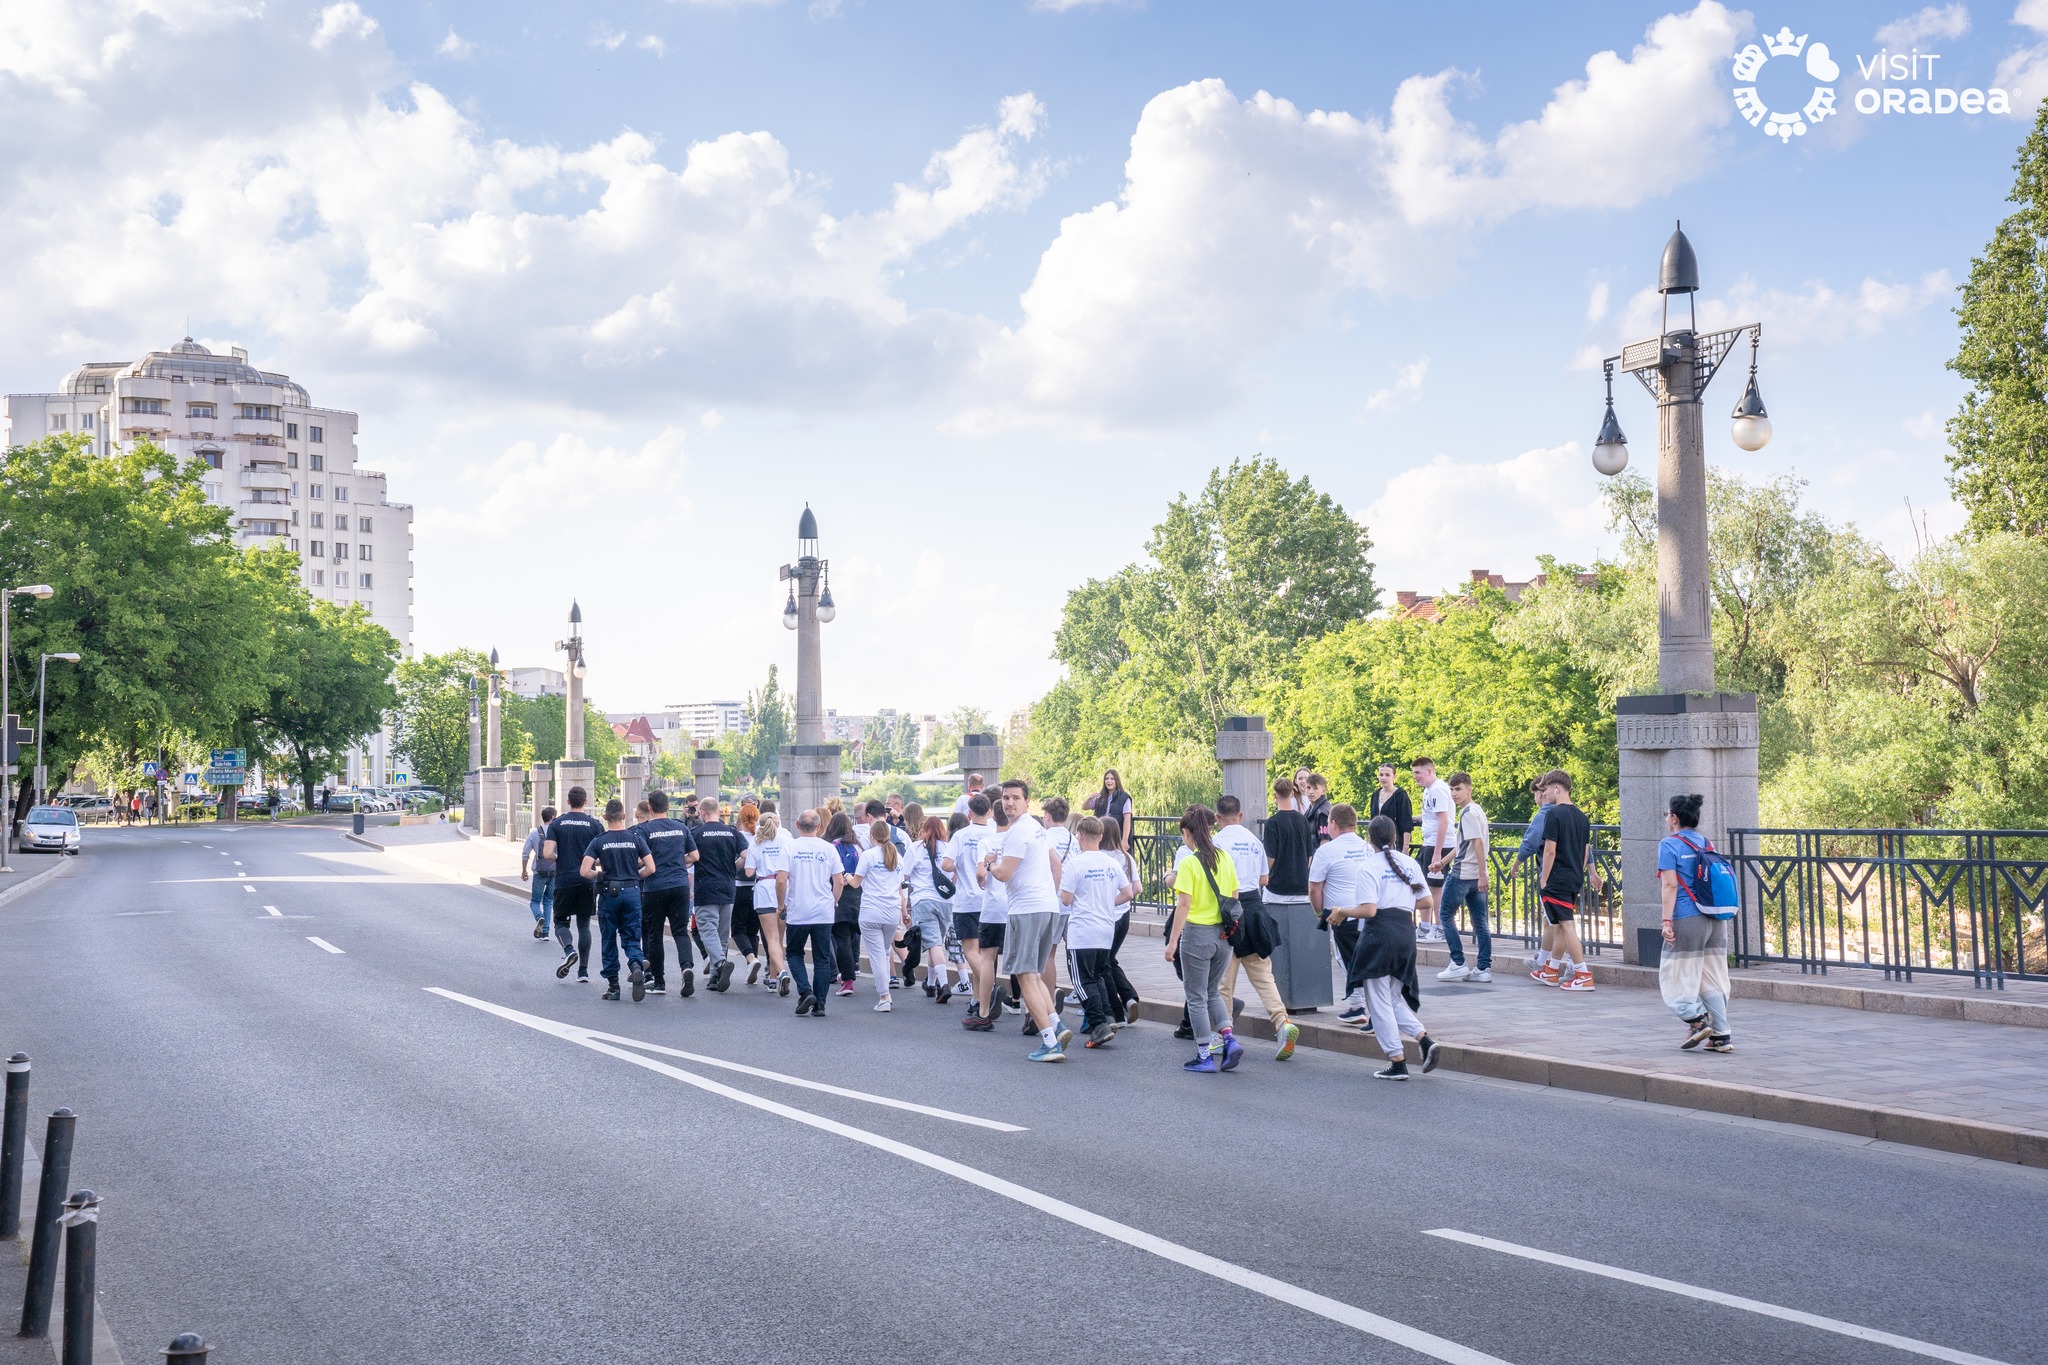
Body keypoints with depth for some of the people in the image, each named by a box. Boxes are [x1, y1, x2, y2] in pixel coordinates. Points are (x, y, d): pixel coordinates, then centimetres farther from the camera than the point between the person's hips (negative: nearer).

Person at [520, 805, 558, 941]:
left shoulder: (534, 832, -2)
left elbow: (525, 853, 0)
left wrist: (523, 871, 10)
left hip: (540, 872, -1)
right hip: (555, 872, 1)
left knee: (535, 901, 13)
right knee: (548, 901, 14)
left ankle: (539, 918, -18)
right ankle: (545, 932, 10)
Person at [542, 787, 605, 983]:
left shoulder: (557, 823, -1)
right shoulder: (594, 825, -2)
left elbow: (547, 853, -9)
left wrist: (559, 858, 12)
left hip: (564, 880, -1)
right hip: (586, 881, 1)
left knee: (560, 921, 13)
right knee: (584, 925, 10)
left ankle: (569, 950, -17)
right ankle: (583, 970, 7)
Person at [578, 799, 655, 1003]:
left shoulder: (598, 842, -3)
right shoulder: (636, 838, 0)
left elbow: (585, 872, -11)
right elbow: (650, 868, -4)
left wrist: (600, 875, 8)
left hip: (609, 894, -1)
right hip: (632, 892, 1)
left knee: (609, 941, 10)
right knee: (631, 938, 8)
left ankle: (613, 986, 12)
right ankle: (637, 965, -22)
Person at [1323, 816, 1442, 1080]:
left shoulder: (1370, 867, -10)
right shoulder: (1410, 863, 8)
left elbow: (1368, 910, -17)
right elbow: (1426, 902, 8)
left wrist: (1341, 911, -2)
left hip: (1380, 932, -6)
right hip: (1406, 930, 6)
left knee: (1380, 1001, 4)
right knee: (1395, 997, 19)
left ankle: (1398, 1064, 4)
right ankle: (1424, 1040, -2)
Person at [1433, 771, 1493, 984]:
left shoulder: (1468, 813, -13)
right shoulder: (1477, 810, 16)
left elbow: (1478, 843, -21)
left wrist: (1482, 875, -23)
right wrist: (1443, 861, 27)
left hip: (1462, 874, -9)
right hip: (1476, 876, 9)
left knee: (1445, 915, 3)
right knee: (1480, 921, 6)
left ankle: (1458, 964, 1)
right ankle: (1484, 969, 6)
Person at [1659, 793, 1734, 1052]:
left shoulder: (1669, 844, -4)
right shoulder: (1708, 844, 15)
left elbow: (1670, 885, -12)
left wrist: (1667, 920, -13)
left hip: (1688, 920, -7)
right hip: (1716, 920, 7)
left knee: (1676, 976, 3)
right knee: (1713, 980, 9)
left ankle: (1698, 1019, -12)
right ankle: (1722, 1036, 5)